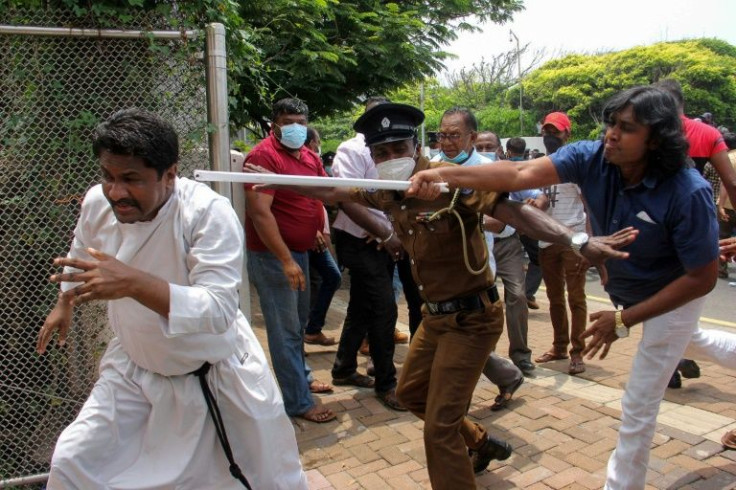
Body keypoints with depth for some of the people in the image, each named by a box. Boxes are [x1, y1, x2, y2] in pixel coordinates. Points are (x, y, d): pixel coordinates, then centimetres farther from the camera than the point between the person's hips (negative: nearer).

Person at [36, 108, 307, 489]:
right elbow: (80, 255, 14)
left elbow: (220, 310, -37)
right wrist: (65, 302, 26)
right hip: (134, 370, 4)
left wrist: (134, 283, -47)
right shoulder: (97, 203, -11)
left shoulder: (208, 212, -29)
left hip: (218, 374, -3)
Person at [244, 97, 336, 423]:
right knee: (285, 329, -1)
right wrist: (286, 260, -26)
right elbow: (259, 212, -24)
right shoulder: (264, 155, -16)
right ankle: (298, 402, 9)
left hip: (300, 251, 9)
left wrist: (322, 228, 7)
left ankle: (301, 377, 39)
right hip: (273, 255, -9)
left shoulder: (309, 156, 9)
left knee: (298, 322, 21)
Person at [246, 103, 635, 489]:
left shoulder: (451, 180, -23)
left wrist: (577, 242, -47)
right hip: (435, 315, 9)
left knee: (440, 429, -4)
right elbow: (333, 193, 13)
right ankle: (480, 443, 46)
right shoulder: (386, 191, 0)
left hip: (472, 317, -8)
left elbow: (512, 209, -34)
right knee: (410, 392, 27)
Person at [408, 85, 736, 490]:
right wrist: (444, 175, -53)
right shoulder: (592, 158, -26)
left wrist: (624, 320, -30)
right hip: (623, 289, 6)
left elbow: (702, 278, -27)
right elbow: (521, 174, -39)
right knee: (684, 343, 35)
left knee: (638, 406, 1)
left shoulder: (688, 193, -36)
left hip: (675, 295, -5)